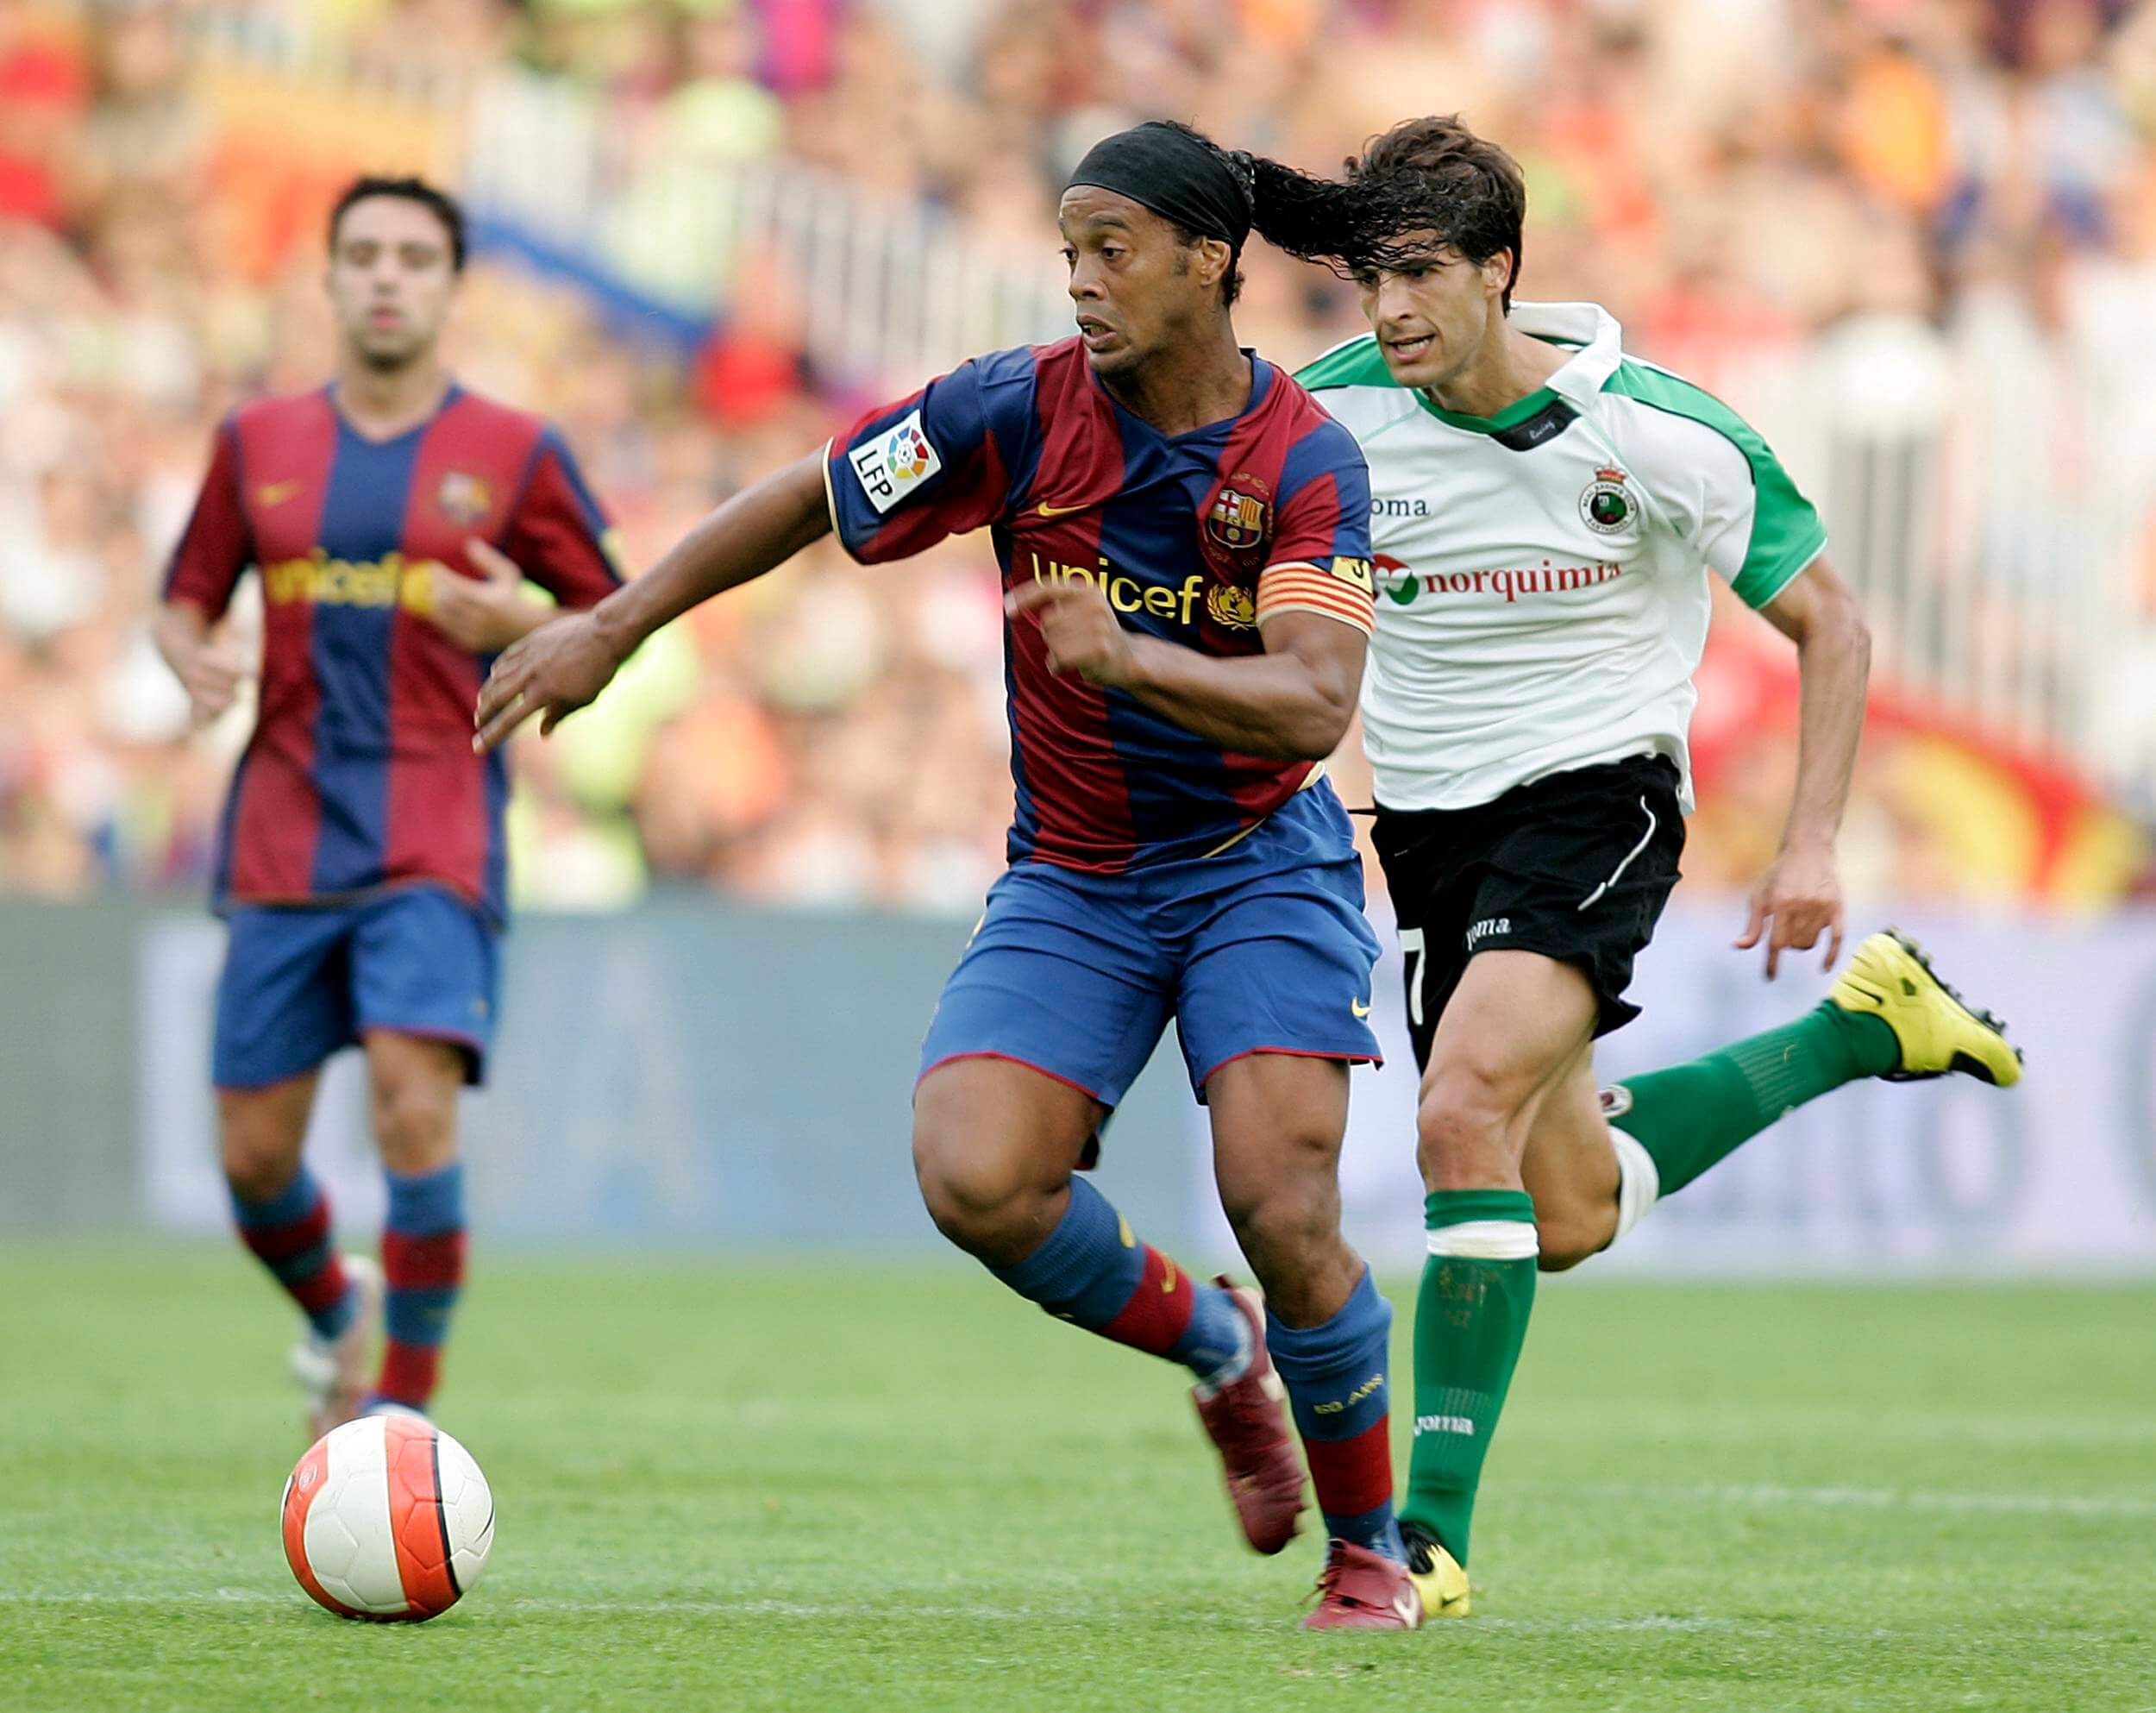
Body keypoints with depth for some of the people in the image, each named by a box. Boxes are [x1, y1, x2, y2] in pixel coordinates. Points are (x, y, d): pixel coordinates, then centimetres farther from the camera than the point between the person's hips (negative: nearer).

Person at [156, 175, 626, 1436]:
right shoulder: (258, 444, 11)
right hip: (282, 843, 3)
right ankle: (337, 1312, 36)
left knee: (416, 1105, -21)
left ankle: (407, 1413, -9)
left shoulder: (515, 455, 3)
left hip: (434, 845, -3)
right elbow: (186, 602, 19)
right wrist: (195, 659, -4)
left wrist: (521, 624, -14)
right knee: (254, 1150, 3)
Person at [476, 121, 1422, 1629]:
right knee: (976, 1181, -20)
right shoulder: (1022, 411, -10)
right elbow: (805, 502, 2)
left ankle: (1370, 1548, 6)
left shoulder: (1307, 462, -14)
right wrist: (610, 631, 2)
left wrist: (1129, 656, -40)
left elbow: (1313, 710, -25)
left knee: (1281, 1204, -19)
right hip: (1071, 878, 2)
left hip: (1259, 867, -2)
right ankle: (1216, 1348, 11)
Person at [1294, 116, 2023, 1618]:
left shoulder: (1660, 436, -15)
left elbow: (1828, 625, -3)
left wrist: (1812, 846, -11)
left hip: (1596, 788, -5)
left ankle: (1436, 1526, -23)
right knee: (1568, 1218, 12)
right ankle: (1863, 1028, 36)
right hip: (1428, 818, 5)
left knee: (1466, 1114, -28)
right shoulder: (1330, 414, -9)